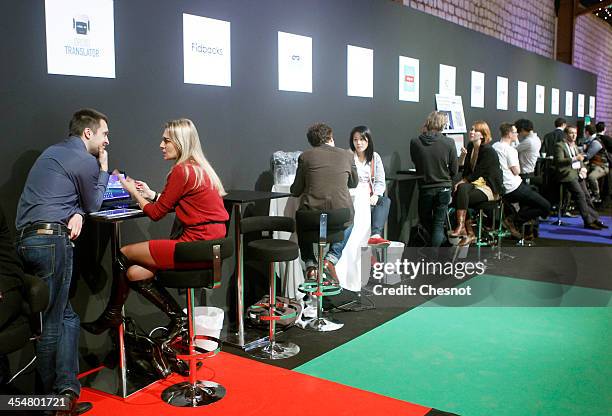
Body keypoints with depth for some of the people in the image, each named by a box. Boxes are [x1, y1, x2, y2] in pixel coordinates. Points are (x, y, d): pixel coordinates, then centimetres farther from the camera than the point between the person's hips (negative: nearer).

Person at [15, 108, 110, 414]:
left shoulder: (52, 152, 23)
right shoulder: (86, 162, -5)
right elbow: (93, 205, 9)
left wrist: (75, 212, 4)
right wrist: (104, 169, 16)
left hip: (25, 238, 9)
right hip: (52, 239, -9)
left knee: (66, 317, 12)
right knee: (52, 323, -1)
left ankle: (66, 389, 9)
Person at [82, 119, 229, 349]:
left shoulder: (182, 171, -13)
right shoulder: (199, 167, 16)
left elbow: (156, 213, -6)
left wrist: (133, 192, 9)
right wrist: (150, 193, 20)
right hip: (208, 244, 9)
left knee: (124, 254, 3)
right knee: (135, 274, 7)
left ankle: (111, 317, 23)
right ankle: (178, 317, 14)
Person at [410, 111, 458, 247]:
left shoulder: (415, 143, -13)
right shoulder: (449, 143, -13)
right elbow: (454, 170, -3)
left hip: (425, 188, 0)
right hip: (443, 188, 0)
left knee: (425, 220, 23)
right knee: (439, 223, 7)